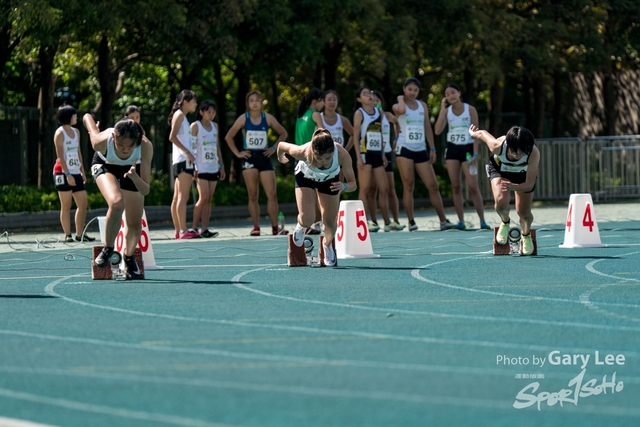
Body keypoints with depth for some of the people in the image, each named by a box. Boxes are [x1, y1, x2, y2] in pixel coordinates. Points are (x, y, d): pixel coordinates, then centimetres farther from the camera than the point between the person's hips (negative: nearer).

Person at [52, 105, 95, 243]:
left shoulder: (76, 132, 15)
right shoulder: (60, 133, -8)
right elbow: (60, 156, -13)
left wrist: (82, 171, 15)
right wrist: (67, 174, -19)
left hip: (76, 173, 8)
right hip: (63, 173, -8)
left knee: (83, 203, 5)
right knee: (66, 205, -4)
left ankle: (80, 234, 12)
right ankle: (67, 235, -1)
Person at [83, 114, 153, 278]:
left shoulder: (145, 147, -40)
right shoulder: (102, 142, -41)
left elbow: (145, 190, -37)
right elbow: (87, 117, -18)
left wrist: (134, 177, -57)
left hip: (132, 168, 2)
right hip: (105, 165, -2)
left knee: (135, 225, 6)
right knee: (117, 203, -31)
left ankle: (129, 257, 39)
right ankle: (108, 249, -7)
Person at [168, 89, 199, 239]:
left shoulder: (182, 116, 21)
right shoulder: (179, 114, -6)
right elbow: (172, 137, -18)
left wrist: (189, 154, 19)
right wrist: (187, 152, -21)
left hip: (183, 161, 10)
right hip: (183, 160, -10)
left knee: (178, 197, 8)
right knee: (183, 196, -14)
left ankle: (178, 231, 9)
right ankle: (183, 230, -19)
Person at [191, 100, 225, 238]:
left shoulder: (215, 126, 13)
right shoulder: (195, 126, -5)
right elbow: (191, 147, -9)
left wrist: (221, 165, 15)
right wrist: (193, 168, -15)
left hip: (213, 168, 6)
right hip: (201, 168, -6)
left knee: (209, 199, 2)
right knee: (203, 198, -12)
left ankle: (205, 229, 1)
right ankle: (194, 228, -5)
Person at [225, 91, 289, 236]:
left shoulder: (267, 118, 3)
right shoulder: (243, 118, 1)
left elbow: (283, 133, 14)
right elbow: (229, 137, 5)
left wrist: (274, 148, 5)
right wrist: (237, 153, -2)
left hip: (264, 158, 1)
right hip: (249, 158, -1)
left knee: (272, 193, -8)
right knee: (253, 195, 0)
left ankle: (275, 227, -5)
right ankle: (256, 227, 3)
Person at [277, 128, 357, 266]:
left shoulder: (342, 154, -41)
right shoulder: (303, 152, -43)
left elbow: (353, 184, -31)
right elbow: (281, 145, -21)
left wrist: (344, 186, -54)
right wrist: (281, 158, 2)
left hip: (330, 179, 1)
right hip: (306, 176, -1)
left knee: (330, 222, 8)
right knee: (307, 218, -16)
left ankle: (328, 244, 45)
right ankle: (301, 227, 24)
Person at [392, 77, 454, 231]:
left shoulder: (423, 106, 13)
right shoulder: (397, 106, 0)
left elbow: (428, 127, 14)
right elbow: (401, 110, -26)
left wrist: (432, 149, 8)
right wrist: (400, 98, -6)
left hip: (421, 150, 4)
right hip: (405, 149, -4)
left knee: (433, 185, -1)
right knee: (408, 185, -6)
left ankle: (443, 220, 0)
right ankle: (411, 221, -2)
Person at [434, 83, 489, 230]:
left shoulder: (470, 110, -3)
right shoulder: (446, 111, 4)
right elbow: (438, 131, -9)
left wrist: (475, 154, -12)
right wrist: (442, 109, -8)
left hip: (467, 149, -3)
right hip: (452, 150, 3)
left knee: (473, 186, -10)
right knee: (456, 187, 1)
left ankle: (482, 221, -7)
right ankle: (461, 221, 4)